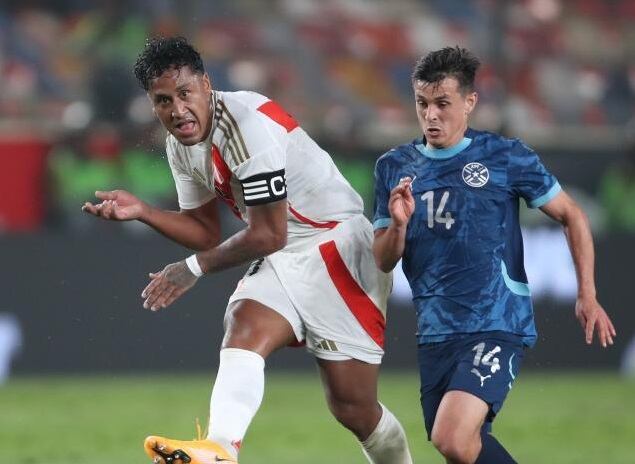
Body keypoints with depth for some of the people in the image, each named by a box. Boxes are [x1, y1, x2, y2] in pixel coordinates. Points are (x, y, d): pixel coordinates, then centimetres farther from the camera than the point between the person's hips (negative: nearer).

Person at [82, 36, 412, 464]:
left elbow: (268, 235, -18)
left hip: (337, 243, -7)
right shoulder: (181, 145, 5)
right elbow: (207, 232, 14)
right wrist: (141, 212, -1)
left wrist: (194, 268, -9)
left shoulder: (248, 124, -22)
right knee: (242, 328, -24)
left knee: (353, 407, -7)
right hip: (282, 259, 7)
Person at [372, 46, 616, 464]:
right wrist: (398, 224, -12)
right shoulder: (395, 168, 9)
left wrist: (587, 296, -1)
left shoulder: (507, 157, -1)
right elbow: (383, 263, 10)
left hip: (497, 326, -5)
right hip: (435, 332, 5)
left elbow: (571, 216, 6)